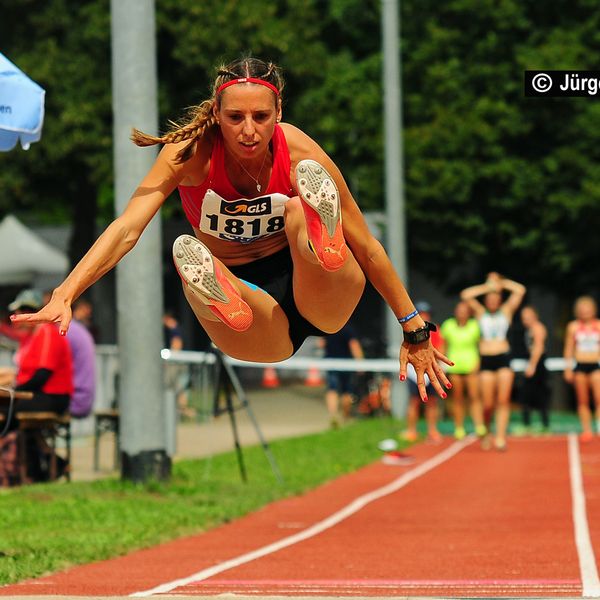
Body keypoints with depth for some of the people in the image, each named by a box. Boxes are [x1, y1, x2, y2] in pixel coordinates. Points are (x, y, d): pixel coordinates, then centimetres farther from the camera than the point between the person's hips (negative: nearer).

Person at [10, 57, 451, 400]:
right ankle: (226, 306, -64)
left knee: (305, 195, -29)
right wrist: (63, 297, -38)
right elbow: (126, 229, -24)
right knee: (186, 249, -33)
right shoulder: (193, 151, -15)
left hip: (326, 304, 0)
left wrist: (415, 330, -1)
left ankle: (325, 248, -60)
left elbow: (367, 247, -6)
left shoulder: (298, 152, -15)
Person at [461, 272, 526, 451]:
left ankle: (500, 437, -12)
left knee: (503, 400, -10)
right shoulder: (480, 312, 9)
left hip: (504, 358, 0)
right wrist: (487, 287, -1)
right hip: (486, 359, 0)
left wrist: (501, 283, 4)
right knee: (488, 404, -2)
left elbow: (520, 290, 1)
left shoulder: (506, 310, 9)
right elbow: (465, 295, -3)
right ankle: (486, 433, 21)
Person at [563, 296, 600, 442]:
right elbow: (569, 349, 10)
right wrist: (568, 368, 7)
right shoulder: (573, 326, 4)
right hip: (580, 366, 1)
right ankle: (586, 430, 12)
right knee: (582, 401, 5)